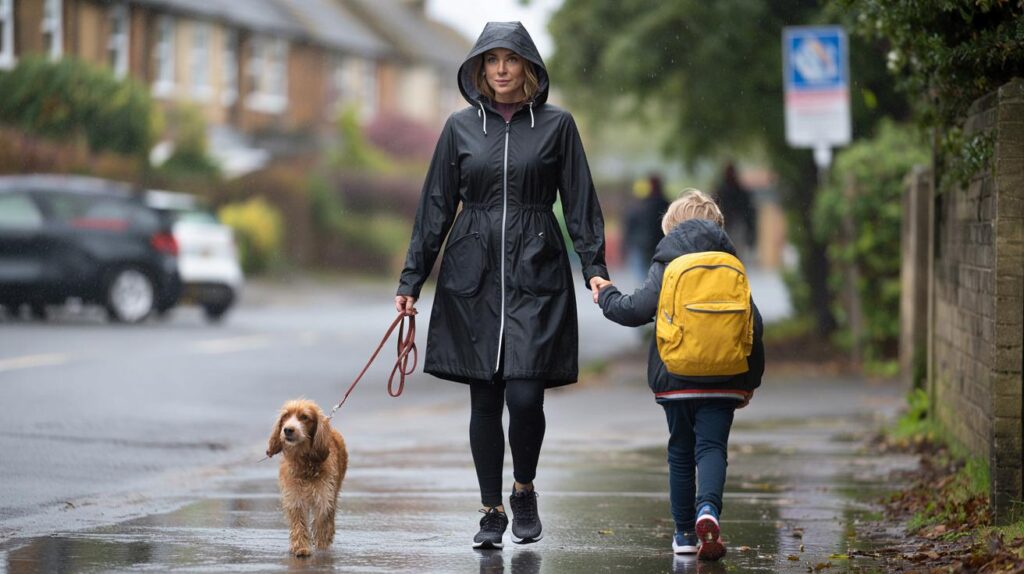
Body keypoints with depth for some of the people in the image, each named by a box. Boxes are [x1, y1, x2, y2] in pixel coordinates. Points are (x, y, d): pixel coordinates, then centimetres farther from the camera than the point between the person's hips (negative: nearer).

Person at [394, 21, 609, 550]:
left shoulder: (556, 125, 4)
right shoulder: (460, 128, 7)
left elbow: (580, 204, 4)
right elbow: (435, 208, 9)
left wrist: (595, 268, -8)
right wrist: (411, 280, 6)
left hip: (537, 274, -2)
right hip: (472, 278, 2)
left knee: (525, 396, -10)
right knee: (484, 401, 3)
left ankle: (523, 491, 15)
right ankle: (491, 511, 14)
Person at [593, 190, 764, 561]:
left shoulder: (666, 267, 1)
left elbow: (637, 310, -7)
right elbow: (754, 326, 7)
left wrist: (607, 297, 14)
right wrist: (750, 380, 15)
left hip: (675, 380, -1)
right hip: (723, 382, 1)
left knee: (681, 451, 12)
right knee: (712, 447, -2)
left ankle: (685, 532, 15)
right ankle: (708, 508, -30)